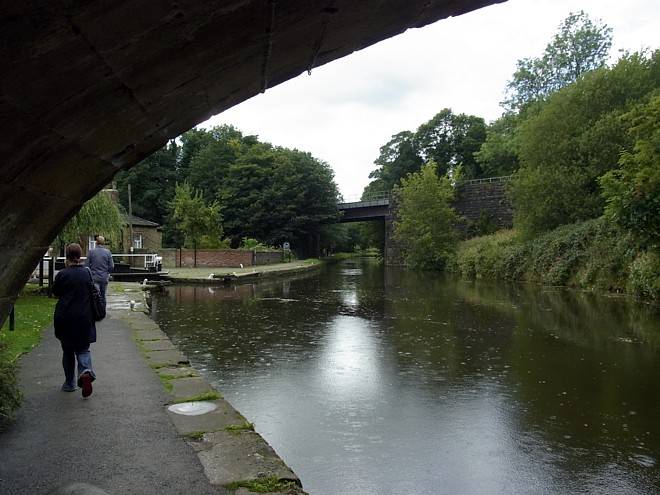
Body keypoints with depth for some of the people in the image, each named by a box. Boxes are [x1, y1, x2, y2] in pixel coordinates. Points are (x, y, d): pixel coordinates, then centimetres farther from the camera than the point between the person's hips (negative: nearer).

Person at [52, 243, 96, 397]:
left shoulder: (62, 274, -11)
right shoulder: (87, 273, -2)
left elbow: (55, 292, 5)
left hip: (65, 318, -1)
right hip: (84, 318, 2)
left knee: (68, 351, 14)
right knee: (83, 348, 12)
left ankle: (69, 383, 22)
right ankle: (85, 371, -16)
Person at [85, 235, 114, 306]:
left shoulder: (91, 252, -4)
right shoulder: (107, 252, -1)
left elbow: (86, 265, -2)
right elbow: (111, 266, 0)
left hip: (94, 278, -2)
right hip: (104, 278, 2)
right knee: (103, 296, 14)